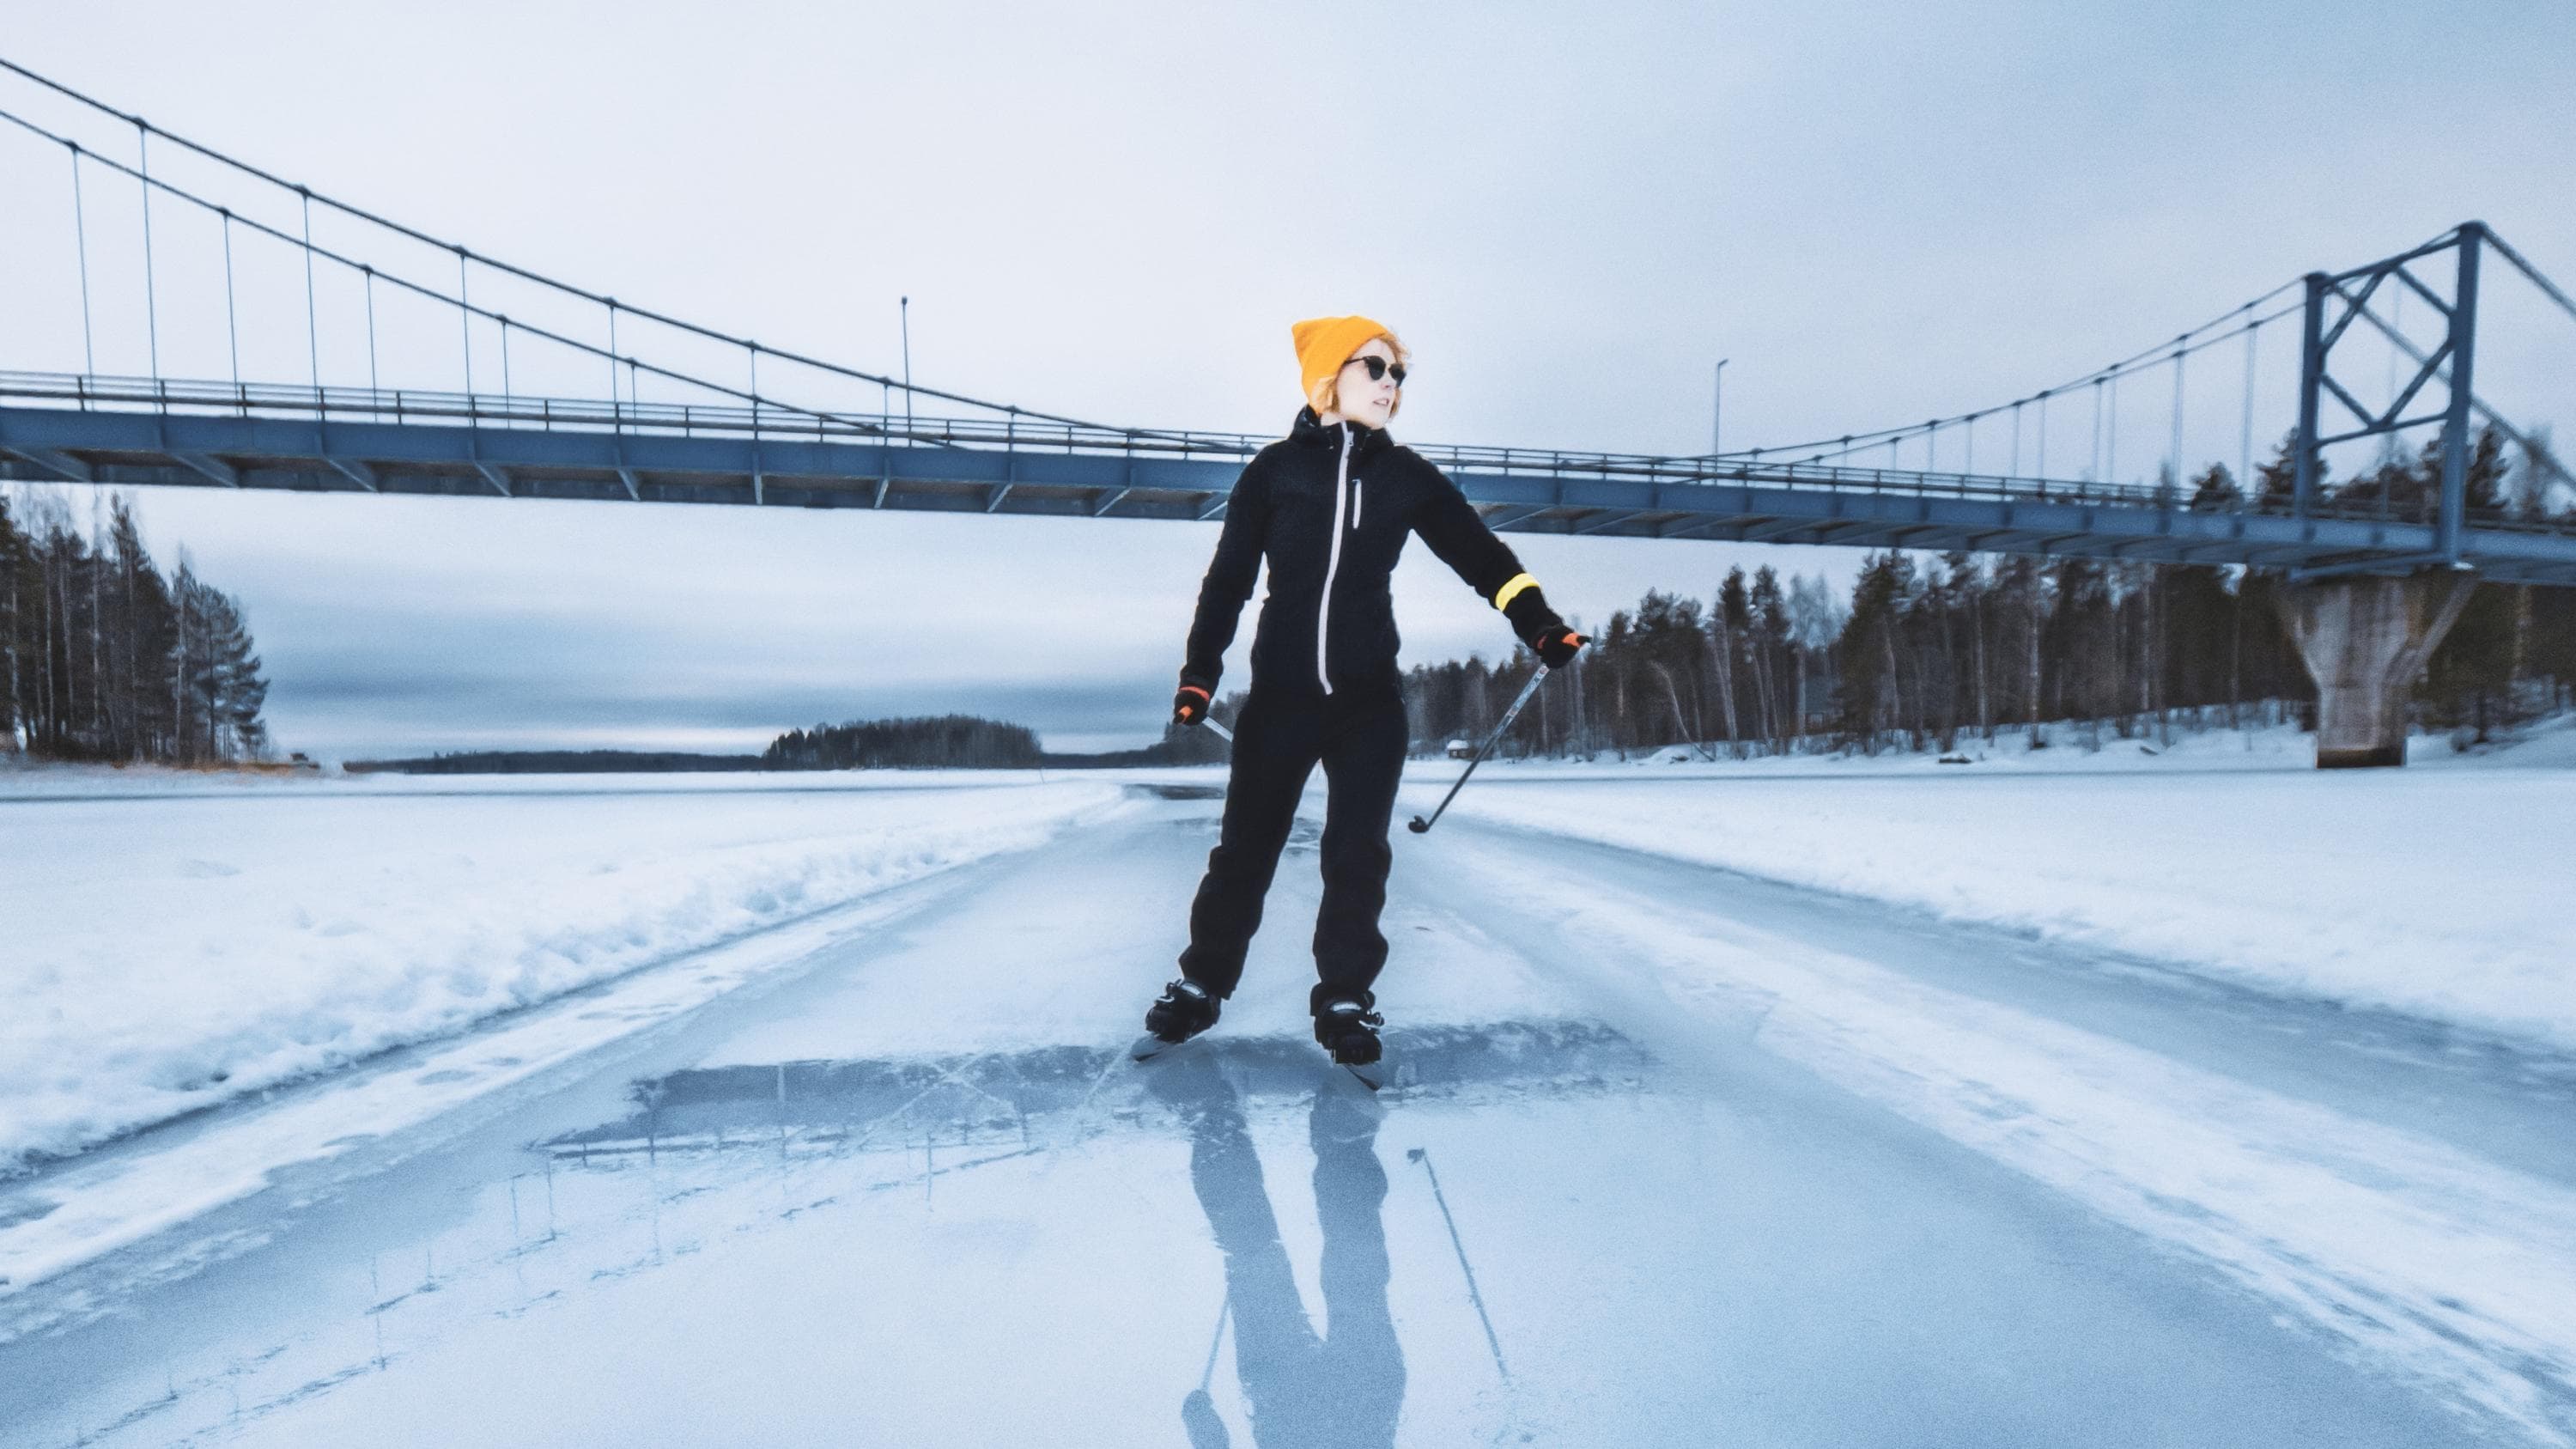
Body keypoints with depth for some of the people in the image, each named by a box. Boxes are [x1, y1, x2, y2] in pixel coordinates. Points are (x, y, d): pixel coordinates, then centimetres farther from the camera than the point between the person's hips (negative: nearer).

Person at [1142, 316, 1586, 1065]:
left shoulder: (1407, 475, 6)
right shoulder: (1276, 468, 1)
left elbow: (1478, 552, 3)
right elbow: (1229, 576, 2)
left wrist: (1536, 620, -12)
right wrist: (1199, 671, -5)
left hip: (1370, 696, 1)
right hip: (1281, 690, -1)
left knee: (1358, 852, 3)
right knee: (1246, 843, 6)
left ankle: (1344, 997, 17)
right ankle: (1202, 981, 23)